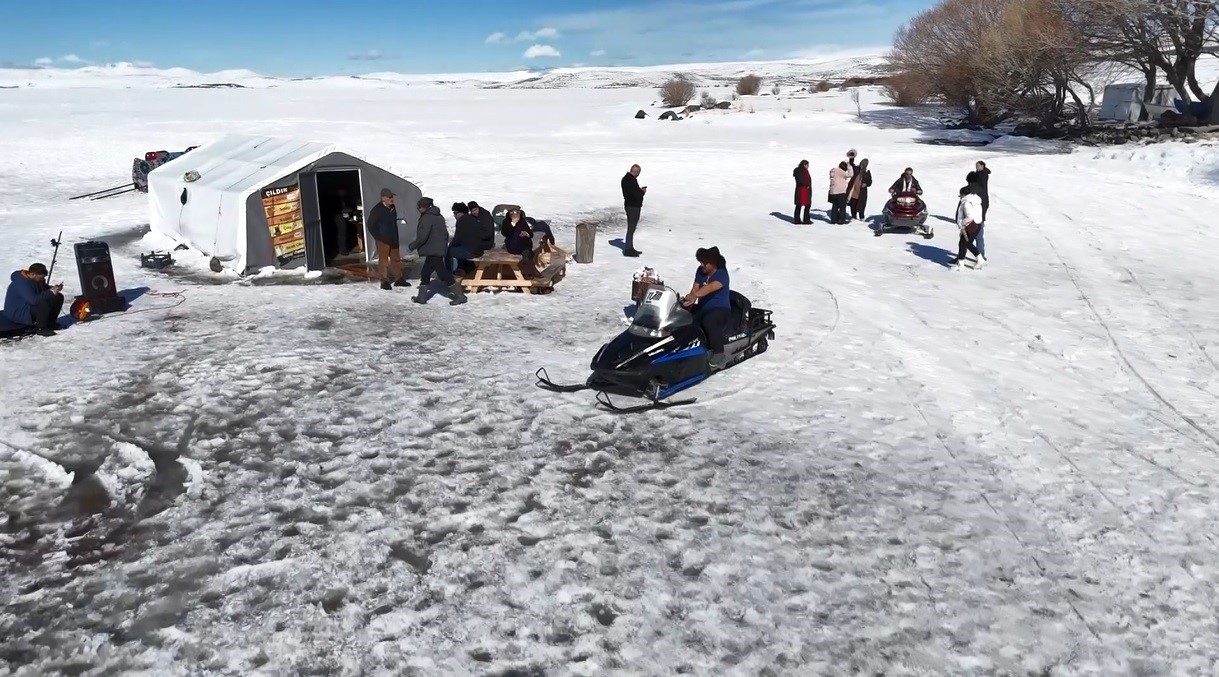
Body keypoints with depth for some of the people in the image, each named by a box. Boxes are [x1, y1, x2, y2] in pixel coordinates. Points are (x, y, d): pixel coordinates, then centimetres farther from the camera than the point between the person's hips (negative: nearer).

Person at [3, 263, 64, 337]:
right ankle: (41, 328, -19)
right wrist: (50, 292, -33)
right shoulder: (21, 283, -29)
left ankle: (50, 322, 11)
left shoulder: (35, 279, -1)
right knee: (44, 304, -36)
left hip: (30, 306, 10)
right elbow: (34, 300, -40)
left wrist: (53, 288, -7)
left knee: (58, 297, 5)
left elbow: (44, 289, 15)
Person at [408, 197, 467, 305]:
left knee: (442, 272, -7)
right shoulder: (439, 216, 14)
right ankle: (422, 296, 21)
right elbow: (445, 234, 18)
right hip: (440, 249, 10)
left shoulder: (426, 218, -15)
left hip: (433, 251, -10)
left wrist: (412, 246, -8)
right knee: (425, 272, 15)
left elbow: (423, 236, -20)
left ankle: (459, 295, -6)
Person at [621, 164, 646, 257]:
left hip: (633, 206, 11)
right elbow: (636, 194, -26)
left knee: (632, 228, 17)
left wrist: (640, 190, 6)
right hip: (633, 207, -11)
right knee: (631, 228, -5)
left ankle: (630, 248, 26)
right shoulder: (630, 180, -21)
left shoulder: (627, 178, 12)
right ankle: (628, 250, -1)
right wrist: (642, 192, -6)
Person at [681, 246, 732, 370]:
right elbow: (695, 288, -1)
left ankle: (719, 354, -32)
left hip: (721, 309, -7)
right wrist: (690, 300, -24)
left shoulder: (721, 274, -16)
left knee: (708, 321, -39)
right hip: (703, 308, 7)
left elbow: (710, 287, -35)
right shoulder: (701, 271, 7)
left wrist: (694, 295, -53)